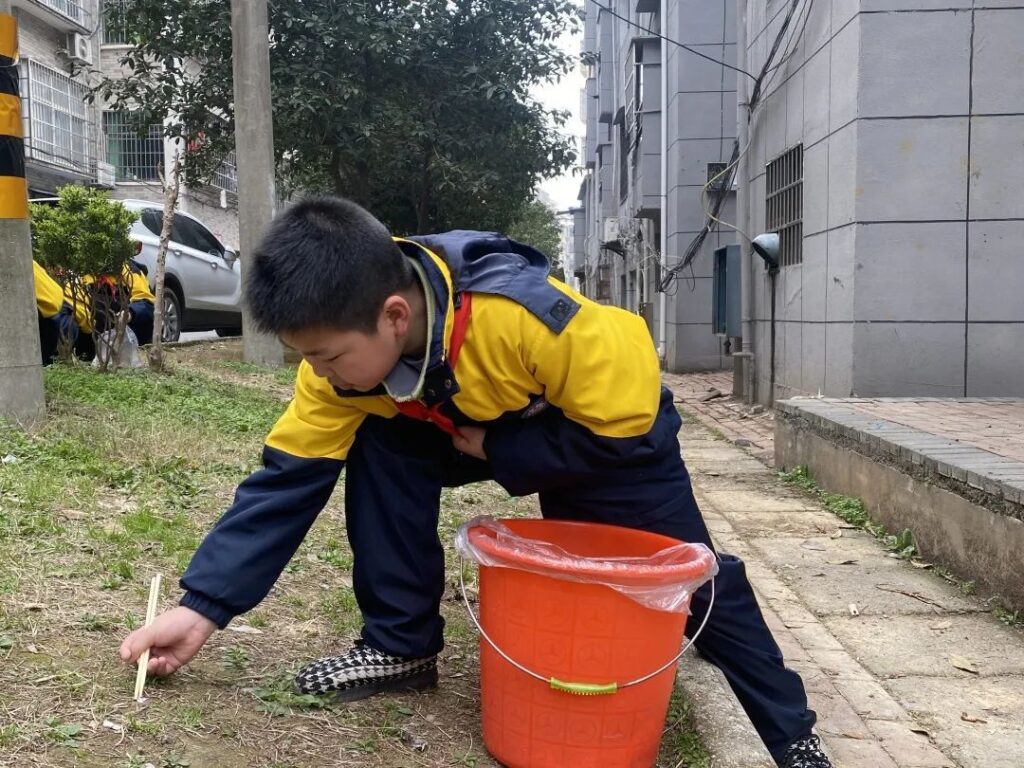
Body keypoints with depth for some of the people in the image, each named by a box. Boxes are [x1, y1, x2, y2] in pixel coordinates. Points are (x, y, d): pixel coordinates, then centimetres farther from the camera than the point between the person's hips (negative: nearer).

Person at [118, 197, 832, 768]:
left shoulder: (518, 313, -44)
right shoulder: (349, 349, -24)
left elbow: (623, 422, -32)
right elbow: (289, 476, -20)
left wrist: (495, 448, -27)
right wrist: (204, 605, -24)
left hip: (619, 429, -4)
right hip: (475, 428, 5)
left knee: (693, 580, -1)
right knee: (378, 450, -18)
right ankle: (403, 644, -3)